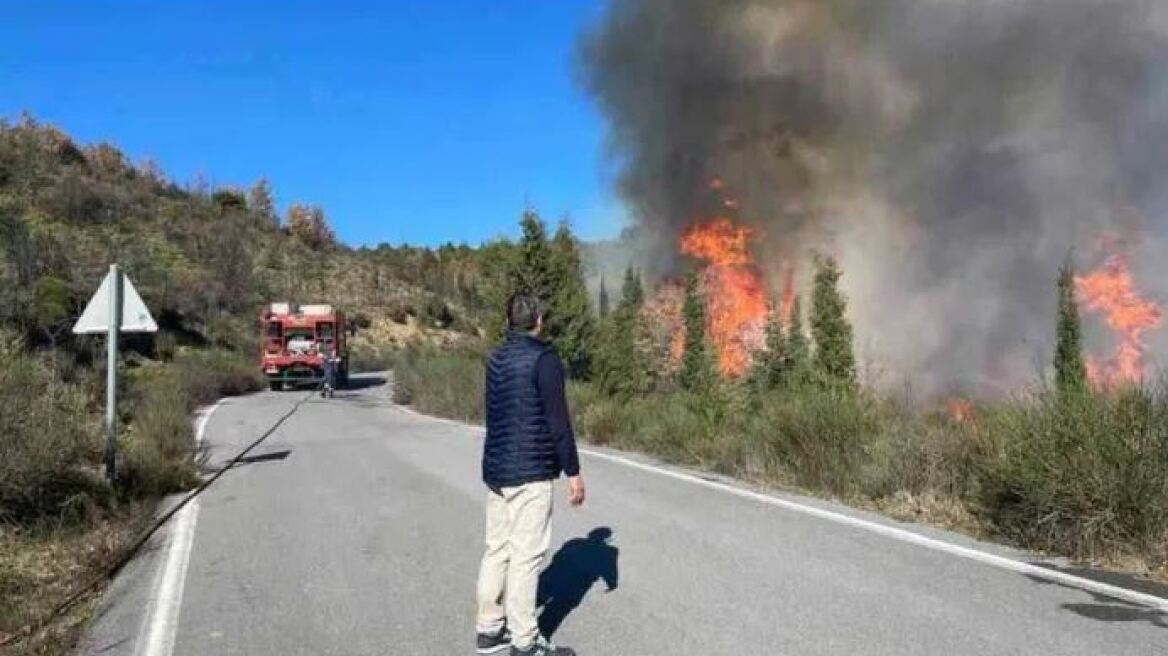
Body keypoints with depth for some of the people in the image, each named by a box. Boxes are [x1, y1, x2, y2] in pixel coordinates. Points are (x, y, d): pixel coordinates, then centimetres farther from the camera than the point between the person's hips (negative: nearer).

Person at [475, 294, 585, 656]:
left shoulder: (495, 358, 10)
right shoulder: (543, 358, -13)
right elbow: (558, 421, -15)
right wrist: (573, 471, -10)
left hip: (495, 469, 8)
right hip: (530, 474, -8)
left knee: (497, 549, 14)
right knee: (526, 555, -2)